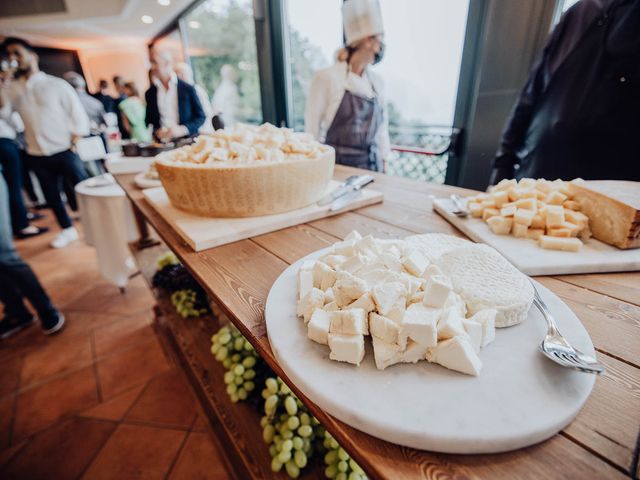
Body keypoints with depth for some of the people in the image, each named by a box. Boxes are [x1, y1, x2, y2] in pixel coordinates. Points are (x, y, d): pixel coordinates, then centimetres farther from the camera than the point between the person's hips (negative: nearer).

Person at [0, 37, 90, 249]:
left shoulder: (57, 84, -1)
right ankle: (67, 229, 27)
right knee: (51, 196, 12)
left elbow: (79, 116, -3)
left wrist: (74, 144, -10)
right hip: (36, 156, 5)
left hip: (64, 151, -5)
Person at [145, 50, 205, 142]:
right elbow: (149, 122, 16)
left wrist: (182, 130, -11)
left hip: (187, 141, -2)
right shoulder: (149, 93, 10)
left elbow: (201, 117, 2)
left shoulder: (188, 89, 0)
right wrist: (156, 132, -6)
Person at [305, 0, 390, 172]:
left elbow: (382, 128, 11)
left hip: (372, 166, 5)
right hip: (338, 165, -5)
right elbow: (312, 128, -7)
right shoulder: (327, 77, -8)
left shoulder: (376, 82, 8)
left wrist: (383, 164, 8)